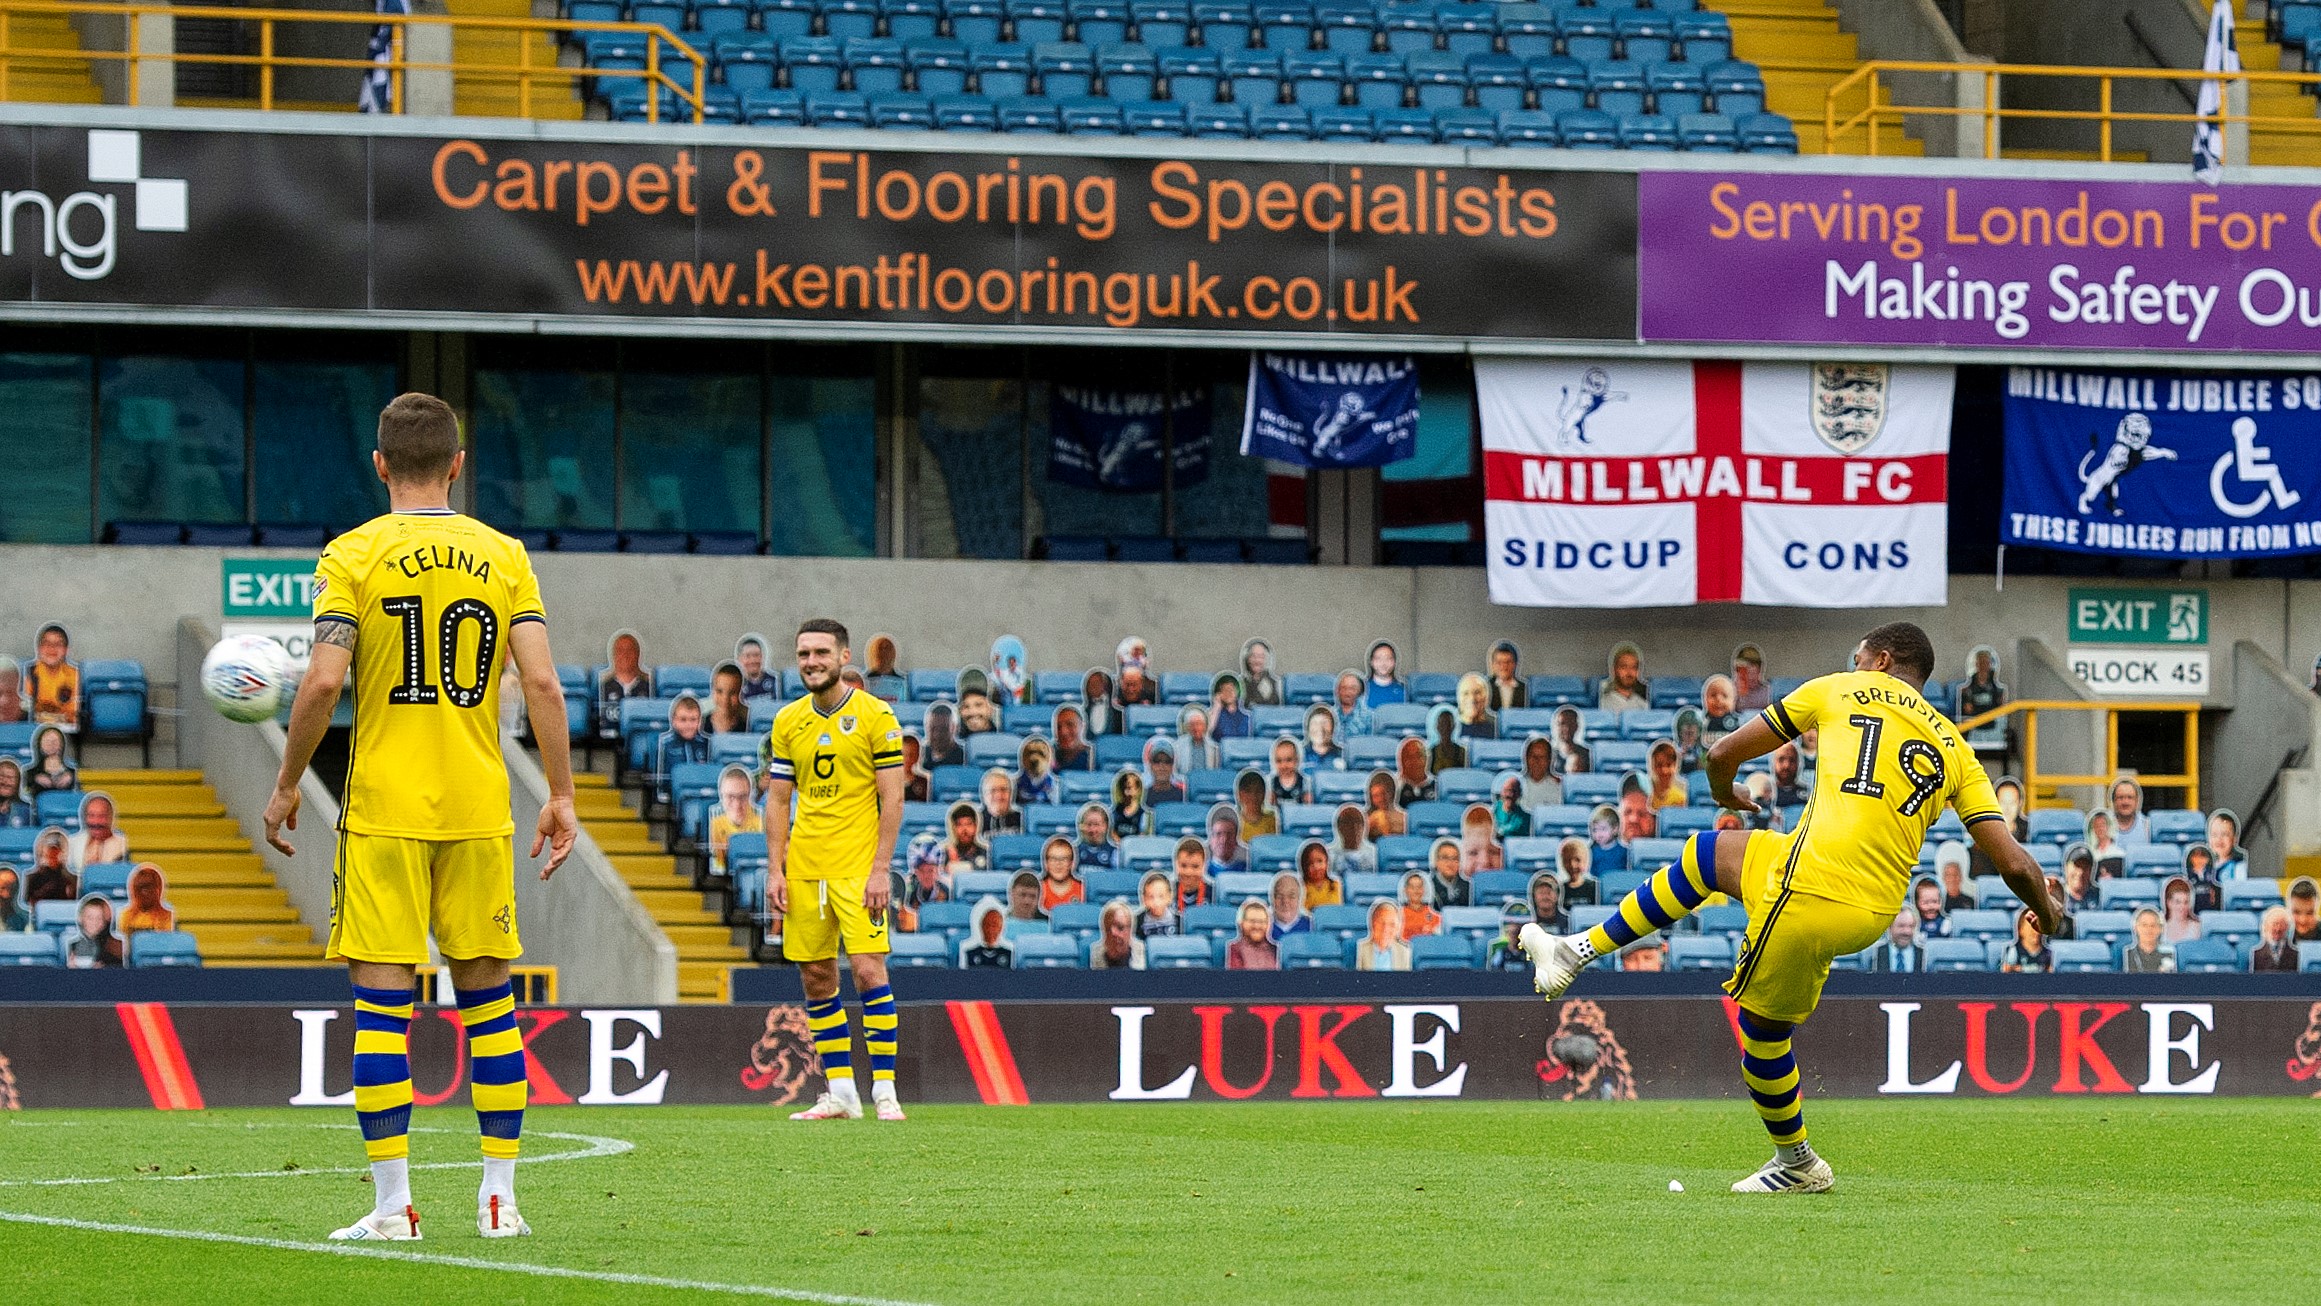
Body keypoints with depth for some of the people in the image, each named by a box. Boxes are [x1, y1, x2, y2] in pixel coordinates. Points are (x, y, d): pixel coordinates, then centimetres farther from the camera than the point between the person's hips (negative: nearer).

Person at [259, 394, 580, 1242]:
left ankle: (393, 1204, -5)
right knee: (487, 997, 10)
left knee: (381, 1001, -1)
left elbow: (323, 682, -10)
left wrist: (286, 787, 0)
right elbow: (541, 682, -2)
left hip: (383, 810, -2)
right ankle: (499, 1196, 9)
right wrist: (561, 796, 3)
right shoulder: (503, 557, 5)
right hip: (478, 809, 2)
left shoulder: (352, 556, -3)